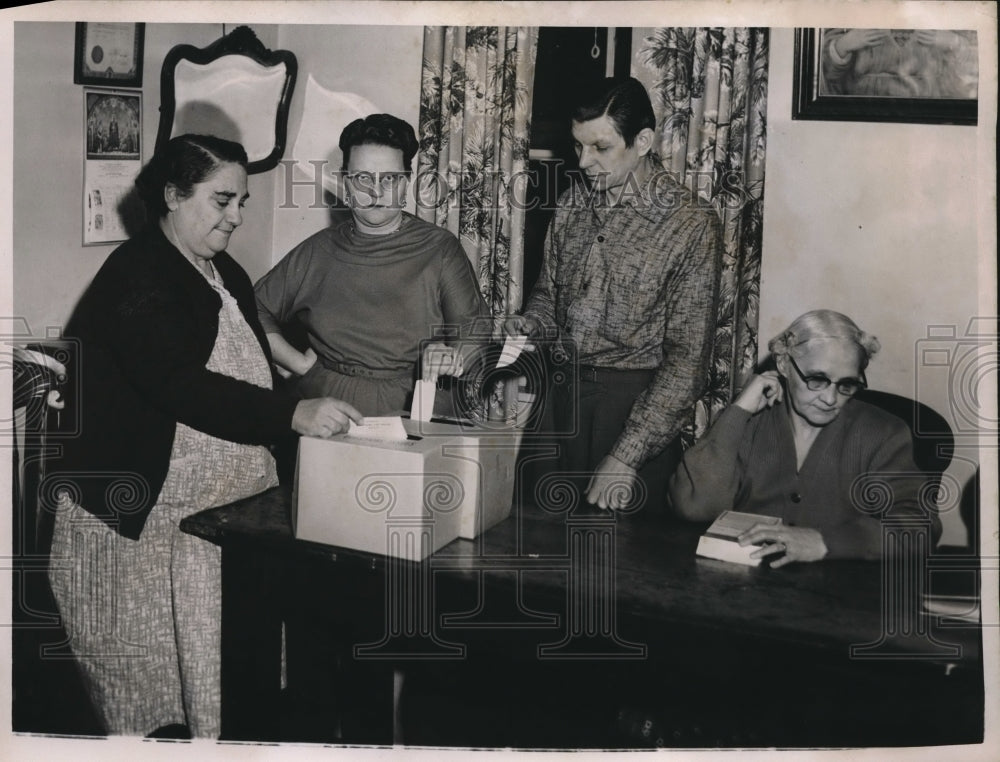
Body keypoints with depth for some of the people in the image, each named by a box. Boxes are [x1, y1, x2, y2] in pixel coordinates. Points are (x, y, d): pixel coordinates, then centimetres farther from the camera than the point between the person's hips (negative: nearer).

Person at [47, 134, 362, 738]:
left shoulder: (228, 276, 14)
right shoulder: (136, 278, -14)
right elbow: (180, 384, -27)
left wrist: (314, 413, 5)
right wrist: (293, 415, -32)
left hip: (223, 516, 8)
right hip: (135, 521, -7)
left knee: (216, 680, 10)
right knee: (149, 689, 4)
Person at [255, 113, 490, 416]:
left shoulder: (439, 249, 8)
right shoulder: (317, 251, 14)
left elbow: (479, 334, 5)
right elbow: (255, 310, 18)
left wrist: (456, 357, -17)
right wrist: (299, 362, 4)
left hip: (409, 415, -2)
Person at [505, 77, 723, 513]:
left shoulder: (690, 224, -13)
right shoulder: (571, 206, 5)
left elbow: (686, 358, -15)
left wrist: (625, 458, -19)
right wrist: (531, 323, -5)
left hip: (639, 401, -5)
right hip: (563, 392, 5)